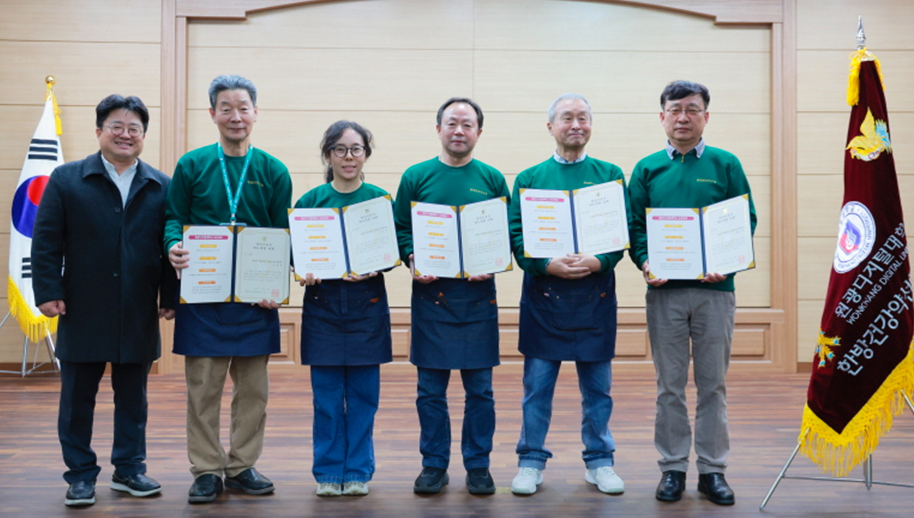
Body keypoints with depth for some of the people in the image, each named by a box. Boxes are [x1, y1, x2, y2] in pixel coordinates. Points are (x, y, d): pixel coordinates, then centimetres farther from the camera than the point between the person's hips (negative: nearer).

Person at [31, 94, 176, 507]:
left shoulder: (161, 187, 6)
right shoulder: (66, 180, 2)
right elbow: (45, 241, -2)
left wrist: (170, 297, 0)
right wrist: (48, 293, -9)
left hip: (139, 315, 2)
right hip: (83, 312, -1)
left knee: (132, 397, 12)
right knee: (78, 398, 7)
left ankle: (130, 469, 25)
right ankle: (80, 475, 20)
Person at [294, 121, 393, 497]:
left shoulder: (380, 199, 3)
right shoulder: (310, 201, 4)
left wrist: (373, 269, -18)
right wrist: (305, 272, -16)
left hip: (367, 304, 0)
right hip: (322, 304, 0)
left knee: (363, 394, 4)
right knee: (326, 395, 4)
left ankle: (358, 472, 17)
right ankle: (328, 473, 16)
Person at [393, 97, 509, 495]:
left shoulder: (492, 179, 7)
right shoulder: (416, 177, 6)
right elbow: (400, 230, 6)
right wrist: (413, 261, -11)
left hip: (478, 295, 0)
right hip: (430, 293, 0)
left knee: (479, 388, 5)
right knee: (431, 388, 5)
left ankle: (478, 466, 18)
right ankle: (434, 465, 18)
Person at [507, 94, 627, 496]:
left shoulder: (611, 175, 7)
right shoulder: (529, 178, 5)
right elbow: (516, 236, -1)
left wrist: (598, 262, -16)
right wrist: (547, 265, -16)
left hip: (596, 296, 1)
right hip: (543, 295, -1)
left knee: (597, 387, 9)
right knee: (537, 387, 5)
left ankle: (599, 463, 22)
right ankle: (531, 463, 16)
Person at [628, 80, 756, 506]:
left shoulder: (725, 165, 5)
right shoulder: (647, 169, 8)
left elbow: (747, 221, 2)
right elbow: (634, 226, 5)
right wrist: (645, 262, -13)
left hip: (714, 290, 0)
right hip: (664, 290, 1)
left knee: (713, 384, 6)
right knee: (670, 386, 7)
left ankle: (712, 469, 17)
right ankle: (672, 467, 17)